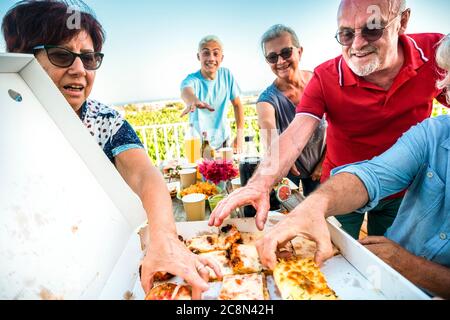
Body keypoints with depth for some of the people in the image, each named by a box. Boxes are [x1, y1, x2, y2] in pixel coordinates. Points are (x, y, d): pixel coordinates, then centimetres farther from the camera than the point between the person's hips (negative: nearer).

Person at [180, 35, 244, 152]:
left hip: (223, 139, 3)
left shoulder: (226, 74, -7)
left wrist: (240, 134, -5)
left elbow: (237, 104, 2)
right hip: (199, 142, -3)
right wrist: (193, 101, -66)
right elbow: (186, 90, -42)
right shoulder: (192, 80, -18)